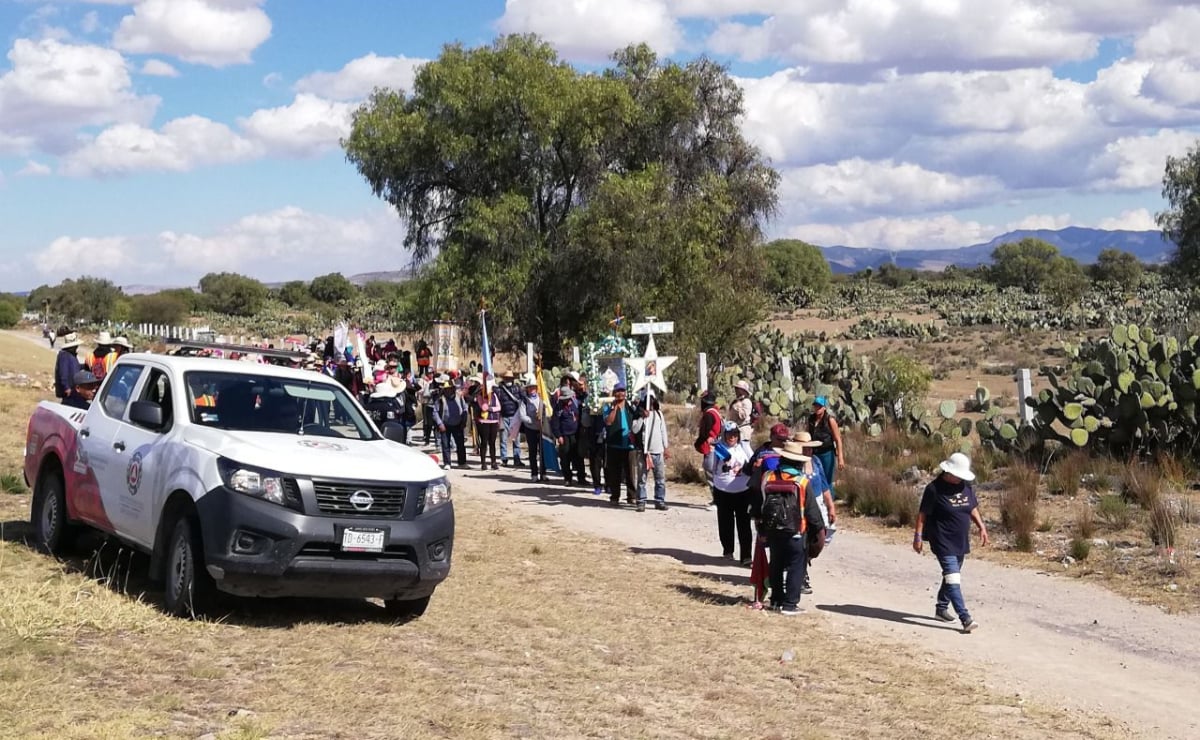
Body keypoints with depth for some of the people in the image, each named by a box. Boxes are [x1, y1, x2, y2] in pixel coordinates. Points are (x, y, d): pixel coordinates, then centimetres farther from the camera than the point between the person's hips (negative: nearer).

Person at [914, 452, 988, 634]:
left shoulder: (966, 486, 5)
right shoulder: (934, 488, -14)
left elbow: (973, 508, 18)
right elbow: (922, 513, -10)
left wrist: (981, 527, 10)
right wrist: (918, 536, -11)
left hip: (961, 542, 8)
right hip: (943, 542, -8)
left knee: (952, 576, 18)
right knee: (953, 579, -14)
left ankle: (941, 608, 35)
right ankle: (965, 618, -20)